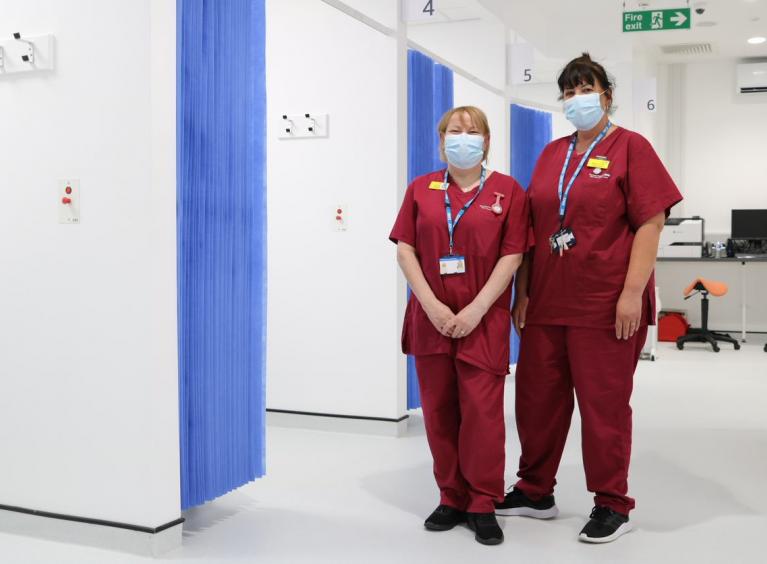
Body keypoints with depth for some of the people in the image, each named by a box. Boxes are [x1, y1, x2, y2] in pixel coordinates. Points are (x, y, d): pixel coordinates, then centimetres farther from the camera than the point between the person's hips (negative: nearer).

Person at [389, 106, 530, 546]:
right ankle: (452, 499, 20)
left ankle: (483, 505, 9)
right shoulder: (421, 189, 9)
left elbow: (512, 255, -4)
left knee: (482, 410, -4)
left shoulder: (508, 191, 2)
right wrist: (431, 305, -9)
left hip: (484, 319, -2)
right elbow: (405, 250, 3)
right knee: (439, 410, 7)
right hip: (432, 318, 3)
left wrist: (476, 309, -13)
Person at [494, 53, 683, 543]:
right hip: (547, 303, 6)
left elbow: (651, 223, -9)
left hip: (605, 306, -6)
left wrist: (633, 292, -16)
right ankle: (536, 491, 28)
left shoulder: (629, 147, -2)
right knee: (537, 397, 11)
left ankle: (613, 504, 18)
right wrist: (522, 292, 9)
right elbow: (532, 228, 14)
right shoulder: (552, 154, 13)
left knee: (604, 402, 3)